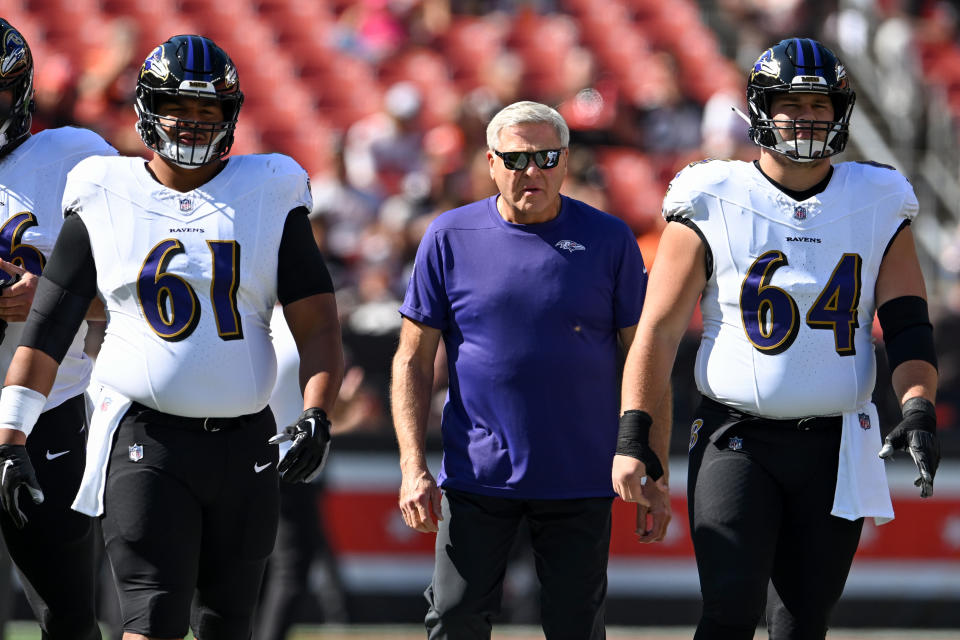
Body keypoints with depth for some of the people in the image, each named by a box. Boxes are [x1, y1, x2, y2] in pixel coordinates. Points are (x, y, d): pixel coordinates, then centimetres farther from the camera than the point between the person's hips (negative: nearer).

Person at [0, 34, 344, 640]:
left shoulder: (271, 197, 5)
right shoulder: (106, 199, 4)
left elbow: (318, 325, 2)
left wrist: (316, 417, -15)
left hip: (245, 446, 2)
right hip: (146, 441, -2)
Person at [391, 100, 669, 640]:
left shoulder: (609, 240, 1)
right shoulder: (450, 239, 1)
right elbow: (414, 361, 4)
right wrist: (413, 467, -5)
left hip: (581, 479, 0)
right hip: (478, 473, 0)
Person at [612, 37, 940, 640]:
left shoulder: (878, 209, 6)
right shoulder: (714, 206, -2)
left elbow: (908, 323, 3)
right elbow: (660, 328, -2)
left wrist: (919, 410, -15)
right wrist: (633, 437, -9)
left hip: (836, 450, 3)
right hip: (738, 442, -3)